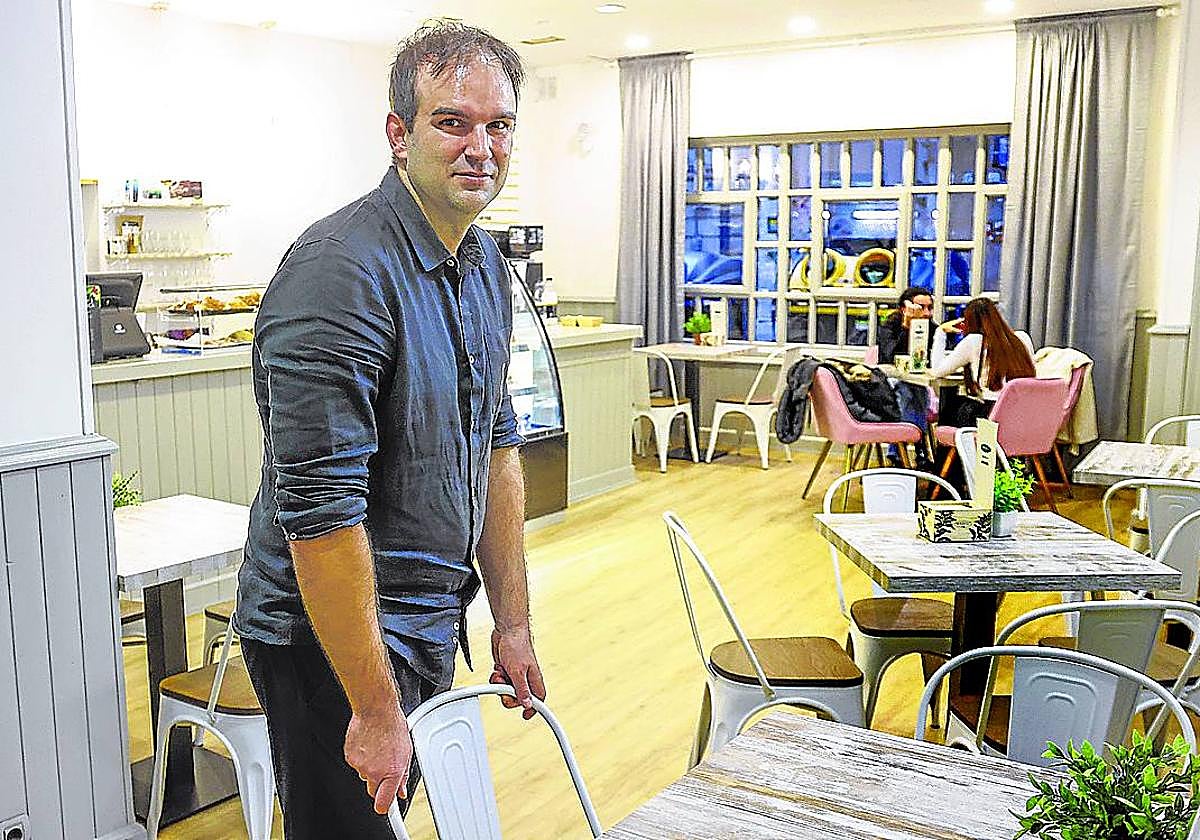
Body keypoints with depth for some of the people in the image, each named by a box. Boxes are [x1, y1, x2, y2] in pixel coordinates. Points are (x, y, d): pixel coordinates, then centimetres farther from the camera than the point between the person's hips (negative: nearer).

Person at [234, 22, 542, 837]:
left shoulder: (485, 263, 5)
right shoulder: (341, 272, -24)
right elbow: (318, 508, -27)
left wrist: (513, 621, 10)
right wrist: (376, 709, -23)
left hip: (429, 618, 9)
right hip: (334, 629, -8)